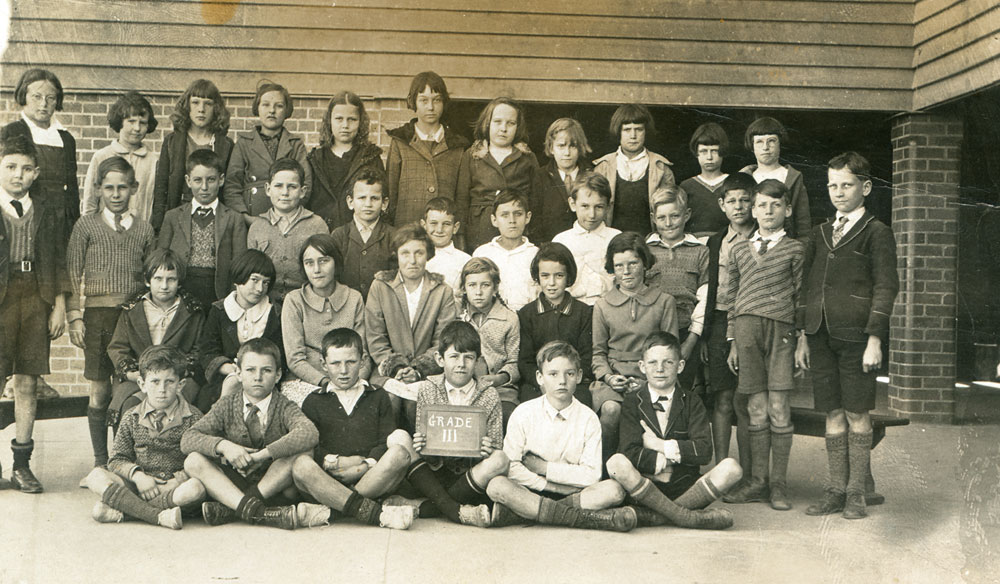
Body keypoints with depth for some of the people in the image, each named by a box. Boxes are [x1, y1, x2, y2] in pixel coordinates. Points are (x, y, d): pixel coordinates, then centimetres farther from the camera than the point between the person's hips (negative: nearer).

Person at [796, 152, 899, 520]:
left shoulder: (876, 233, 0)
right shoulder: (820, 234, 16)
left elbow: (885, 287, -5)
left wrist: (875, 339, -12)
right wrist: (803, 337, 12)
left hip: (856, 335, -5)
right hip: (821, 335, 5)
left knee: (857, 414, 1)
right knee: (833, 414, 7)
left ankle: (856, 493, 8)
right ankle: (836, 491, 13)